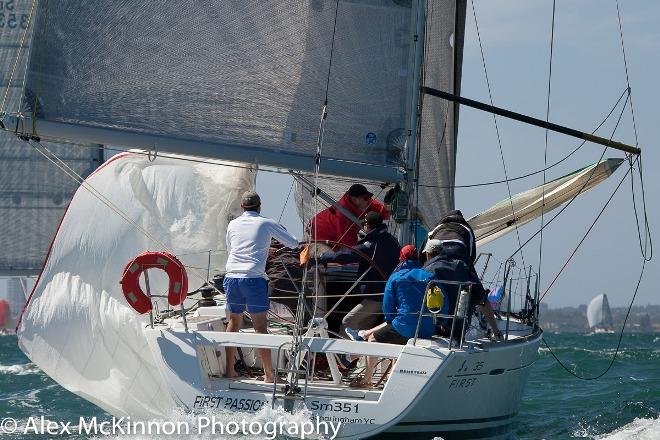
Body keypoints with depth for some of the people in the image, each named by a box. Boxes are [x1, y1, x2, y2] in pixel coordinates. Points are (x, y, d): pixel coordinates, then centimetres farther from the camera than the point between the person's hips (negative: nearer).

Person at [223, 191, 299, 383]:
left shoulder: (233, 224, 15)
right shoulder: (266, 223, 5)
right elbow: (293, 243, 13)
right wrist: (280, 231, 33)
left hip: (231, 277, 4)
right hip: (253, 279, -4)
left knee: (234, 322, 14)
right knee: (260, 325, -2)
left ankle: (229, 369, 15)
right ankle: (269, 373, -3)